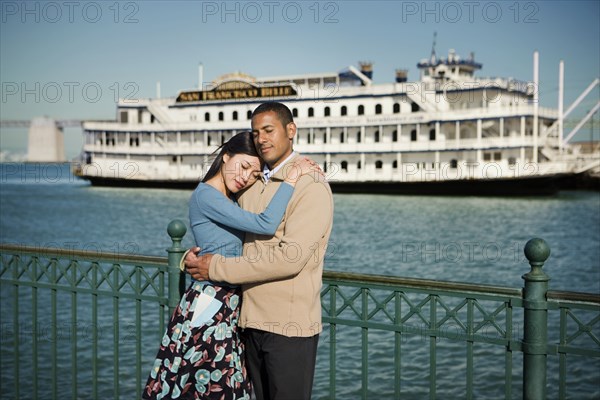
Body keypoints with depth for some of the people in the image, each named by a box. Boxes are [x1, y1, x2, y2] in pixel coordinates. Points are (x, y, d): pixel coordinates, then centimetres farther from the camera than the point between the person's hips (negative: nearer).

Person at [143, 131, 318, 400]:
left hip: (229, 305, 9)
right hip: (210, 305, -9)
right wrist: (291, 179, -17)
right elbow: (265, 225, -23)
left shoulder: (230, 202, 15)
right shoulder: (206, 195, -15)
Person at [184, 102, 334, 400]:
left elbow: (290, 258, -22)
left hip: (289, 326, -7)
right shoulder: (252, 184, 11)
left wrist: (217, 267, -17)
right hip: (252, 320, 7)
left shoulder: (311, 186, -13)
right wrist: (196, 254, -2)